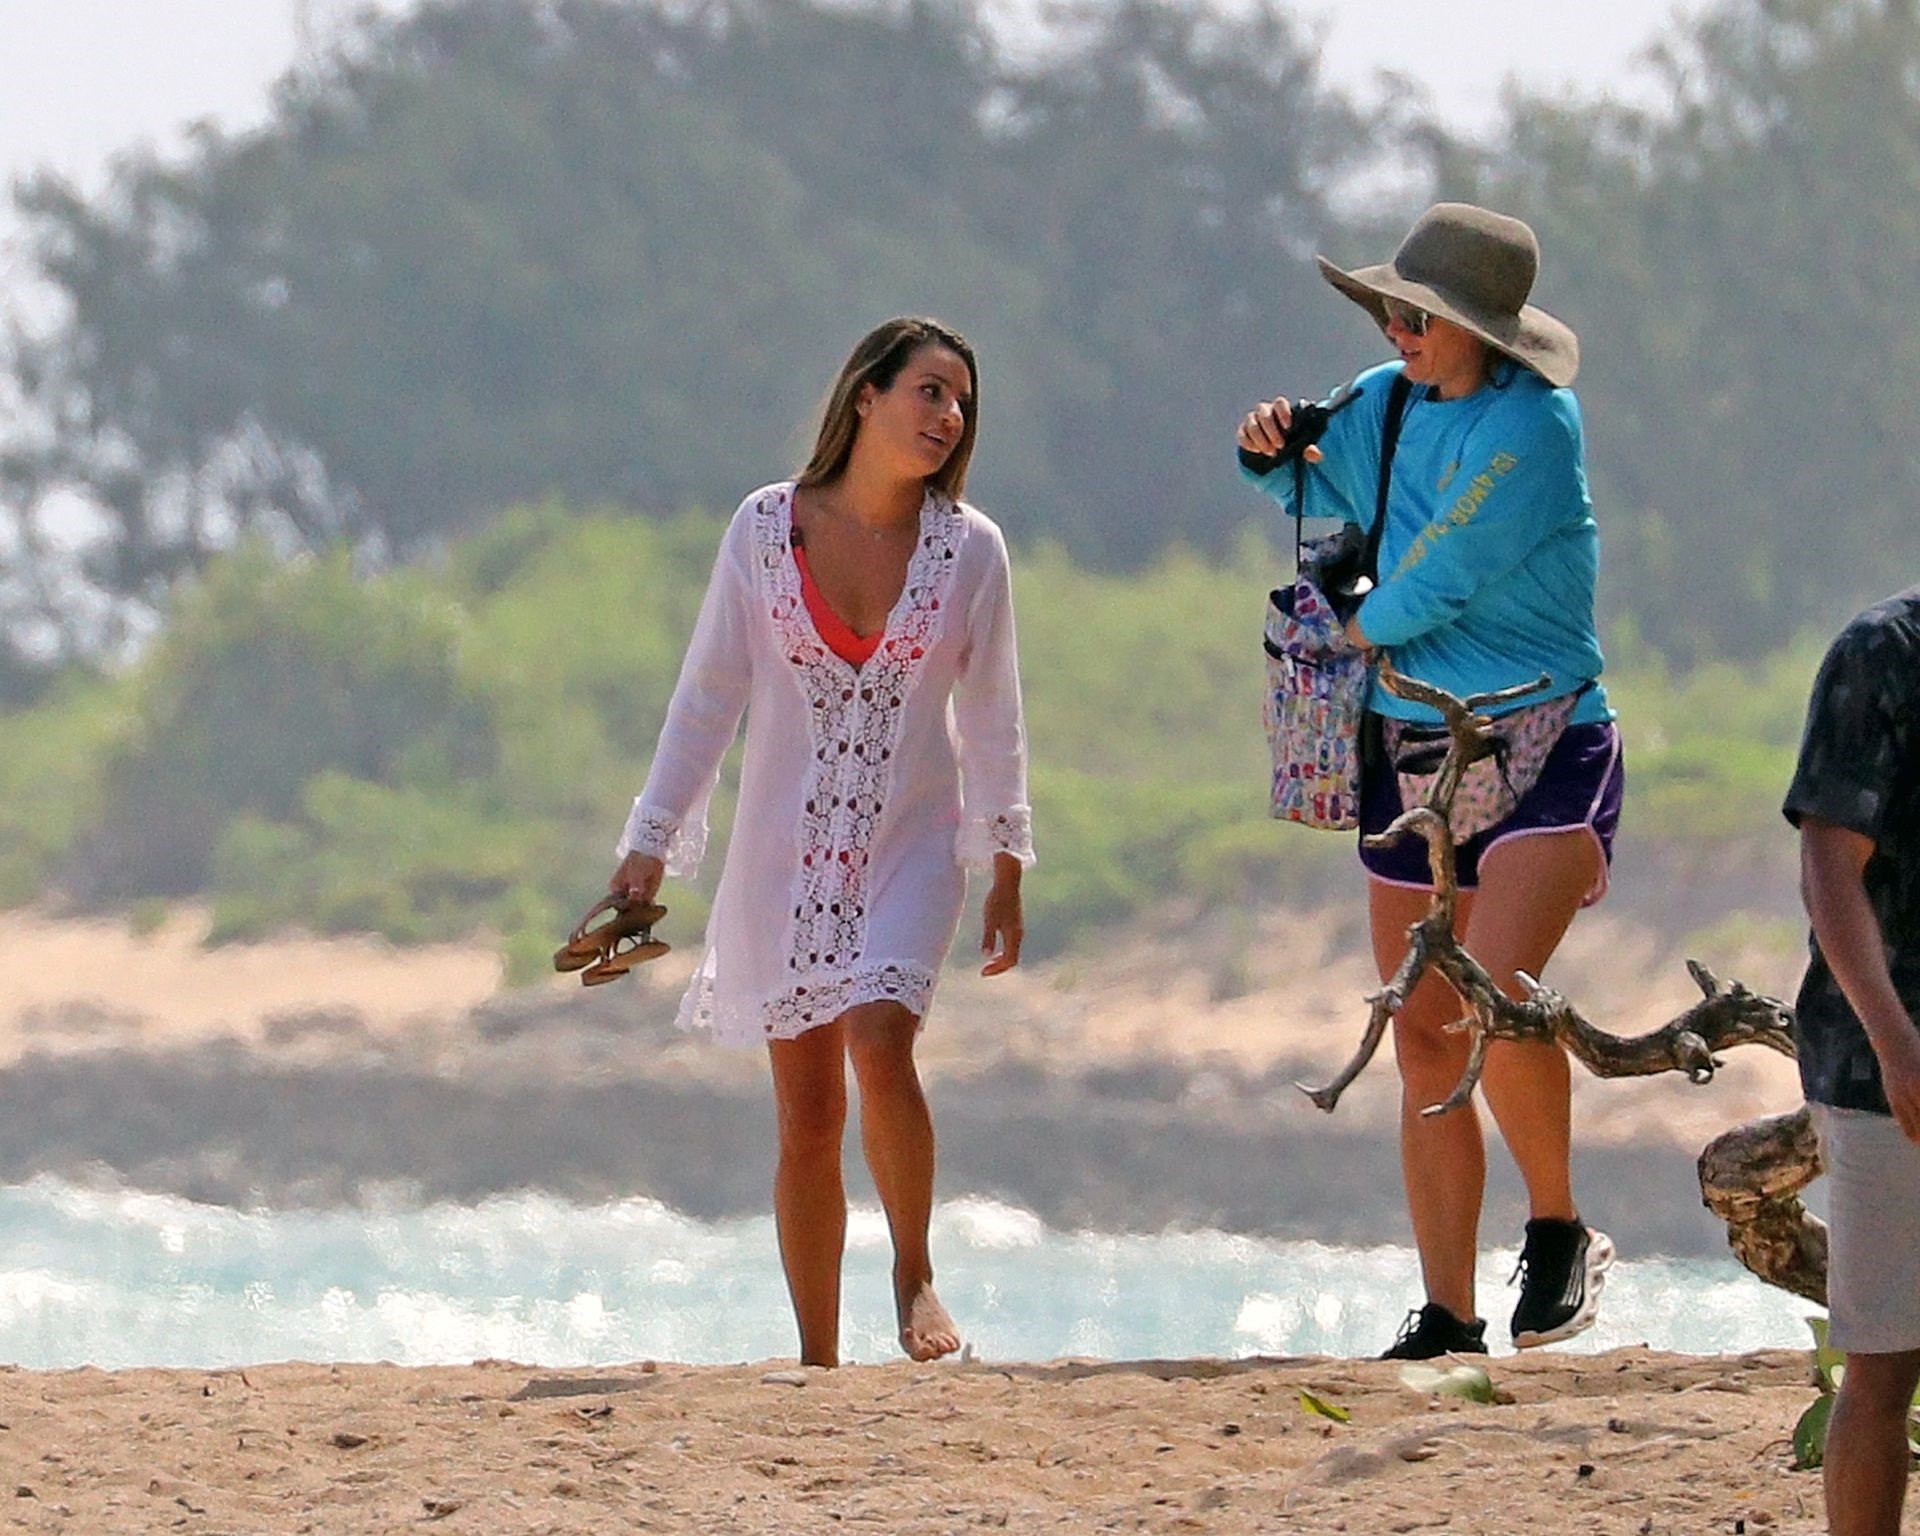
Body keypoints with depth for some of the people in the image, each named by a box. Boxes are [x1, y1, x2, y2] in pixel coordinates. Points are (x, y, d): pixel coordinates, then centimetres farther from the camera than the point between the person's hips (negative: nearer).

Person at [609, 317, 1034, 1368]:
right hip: (786, 855, 1)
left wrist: (1006, 868, 11)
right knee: (807, 1112, 1)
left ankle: (913, 1273, -5)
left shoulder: (970, 549, -1)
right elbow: (708, 694, 2)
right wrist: (650, 848, 1)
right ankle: (817, 1359, 10)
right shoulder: (766, 529, -3)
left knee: (879, 1038, -25)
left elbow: (991, 717, 8)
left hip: (912, 847, -1)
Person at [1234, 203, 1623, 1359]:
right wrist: (1274, 458, 6)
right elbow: (1329, 503, 28)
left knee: (1497, 999, -26)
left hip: (1544, 753, -7)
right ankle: (1449, 1318, 11)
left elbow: (1440, 579, -18)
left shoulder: (1533, 424, -14)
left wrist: (1360, 629, 0)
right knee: (1425, 1041, 5)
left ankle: (1561, 1233, -4)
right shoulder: (1384, 407, 8)